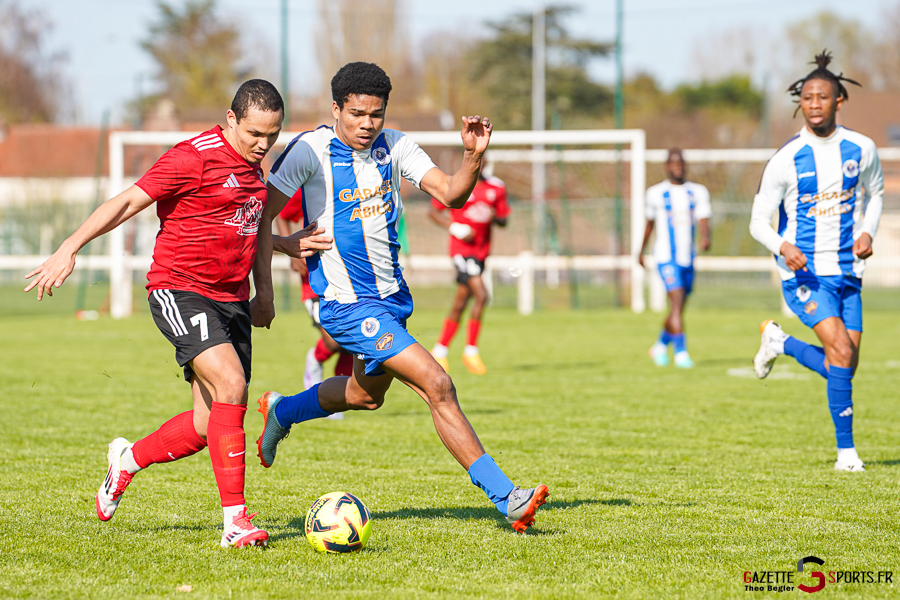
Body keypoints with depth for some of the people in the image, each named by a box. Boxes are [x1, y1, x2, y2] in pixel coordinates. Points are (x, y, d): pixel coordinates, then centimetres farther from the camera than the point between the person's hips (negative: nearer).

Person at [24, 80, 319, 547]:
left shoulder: (253, 166, 13)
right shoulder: (195, 157, -12)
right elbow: (127, 203, -13)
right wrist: (69, 249, -20)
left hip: (231, 298, 8)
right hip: (179, 289, -8)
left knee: (209, 427, 3)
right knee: (230, 385, -25)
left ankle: (128, 459, 30)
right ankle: (235, 519, -22)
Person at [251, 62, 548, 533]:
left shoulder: (393, 146, 2)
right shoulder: (310, 151, -14)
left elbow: (450, 194, -4)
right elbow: (261, 217, -12)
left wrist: (473, 156, -24)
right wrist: (263, 292, -17)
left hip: (391, 294, 8)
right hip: (347, 303, -8)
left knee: (367, 394, 28)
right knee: (437, 386, -17)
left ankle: (281, 411, 53)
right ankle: (505, 498, -16)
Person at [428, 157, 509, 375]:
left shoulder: (496, 188, 8)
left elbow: (504, 220, 14)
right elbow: (433, 211, 1)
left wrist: (494, 217, -10)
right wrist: (455, 228, -12)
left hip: (481, 250, 6)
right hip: (462, 249, -6)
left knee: (460, 304, 10)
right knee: (481, 295, -20)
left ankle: (440, 350, 22)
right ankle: (471, 351, -11)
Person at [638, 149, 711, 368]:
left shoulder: (698, 192, 6)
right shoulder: (656, 193, 2)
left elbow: (703, 220, -6)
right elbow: (650, 223, 16)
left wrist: (705, 237, -28)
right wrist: (641, 250, 25)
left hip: (688, 257, 4)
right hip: (666, 255, -4)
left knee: (678, 308, 13)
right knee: (677, 301, -18)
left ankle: (660, 346, 34)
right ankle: (681, 352, -18)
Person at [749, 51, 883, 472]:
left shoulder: (861, 149, 0)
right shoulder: (785, 160, -9)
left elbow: (874, 193, 20)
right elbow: (758, 221, -3)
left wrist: (868, 232, -1)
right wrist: (782, 247, -24)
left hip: (847, 272, 4)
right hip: (804, 273, -4)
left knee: (842, 368, 5)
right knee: (841, 351, -21)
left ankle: (779, 342, 32)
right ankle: (846, 450, -7)